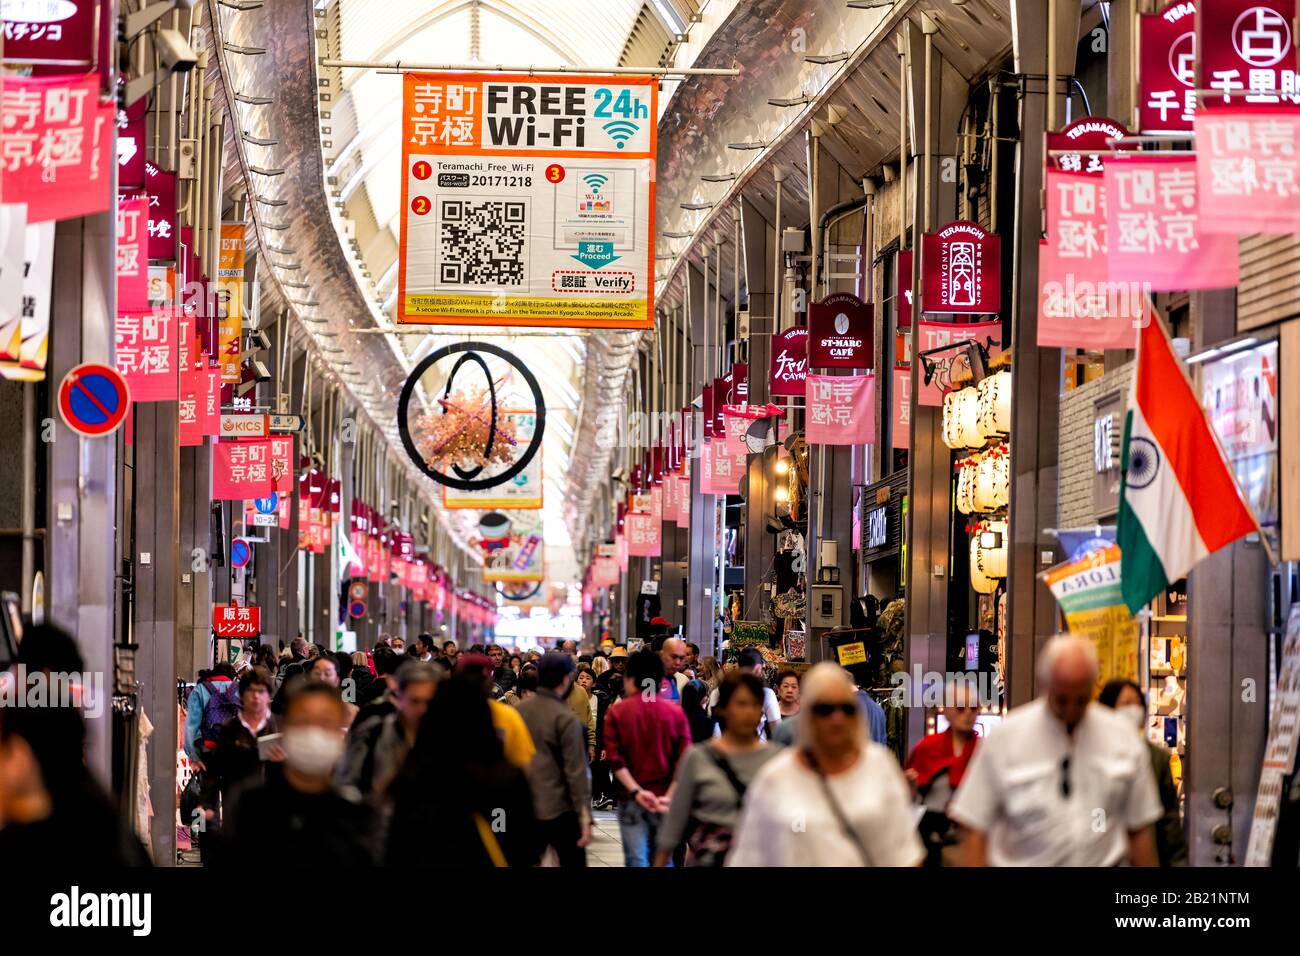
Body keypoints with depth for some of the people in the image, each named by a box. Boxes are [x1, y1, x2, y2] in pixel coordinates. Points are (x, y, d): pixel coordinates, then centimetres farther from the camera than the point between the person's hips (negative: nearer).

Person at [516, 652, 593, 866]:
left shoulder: (519, 710, 3)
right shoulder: (566, 719, -14)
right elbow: (576, 771, -15)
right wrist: (584, 816, -11)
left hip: (524, 808, 6)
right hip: (559, 809, -5)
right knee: (573, 863, 3)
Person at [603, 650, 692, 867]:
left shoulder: (617, 711, -2)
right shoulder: (675, 712, 1)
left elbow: (615, 759, -10)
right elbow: (684, 759, -6)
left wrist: (636, 791, -14)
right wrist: (670, 796, -11)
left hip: (631, 800, -1)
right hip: (665, 800, 1)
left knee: (636, 860, -2)